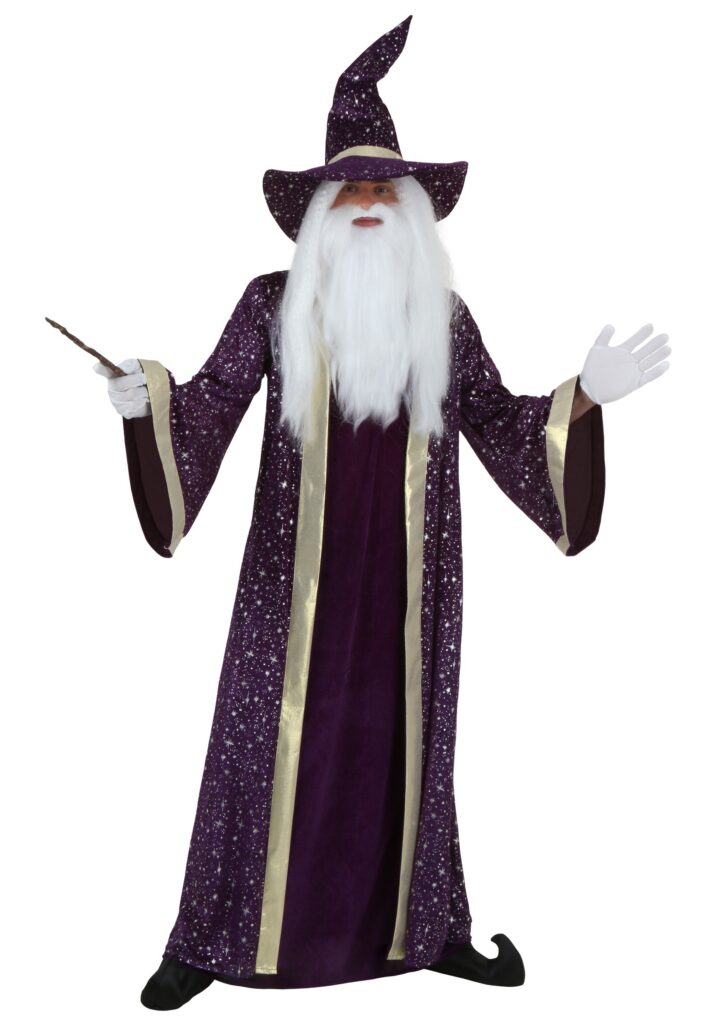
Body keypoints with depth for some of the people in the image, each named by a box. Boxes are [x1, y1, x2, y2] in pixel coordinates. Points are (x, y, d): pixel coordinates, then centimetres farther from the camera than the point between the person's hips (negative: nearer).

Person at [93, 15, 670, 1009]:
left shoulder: (444, 316, 8)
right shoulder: (273, 303, 1)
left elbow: (497, 421, 9)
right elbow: (213, 401, -2)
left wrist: (583, 396, 0)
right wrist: (150, 401, -20)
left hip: (406, 573, 2)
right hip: (299, 570, -2)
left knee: (403, 742, 10)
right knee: (273, 737, 1)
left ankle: (421, 927, 26)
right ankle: (218, 939, 15)